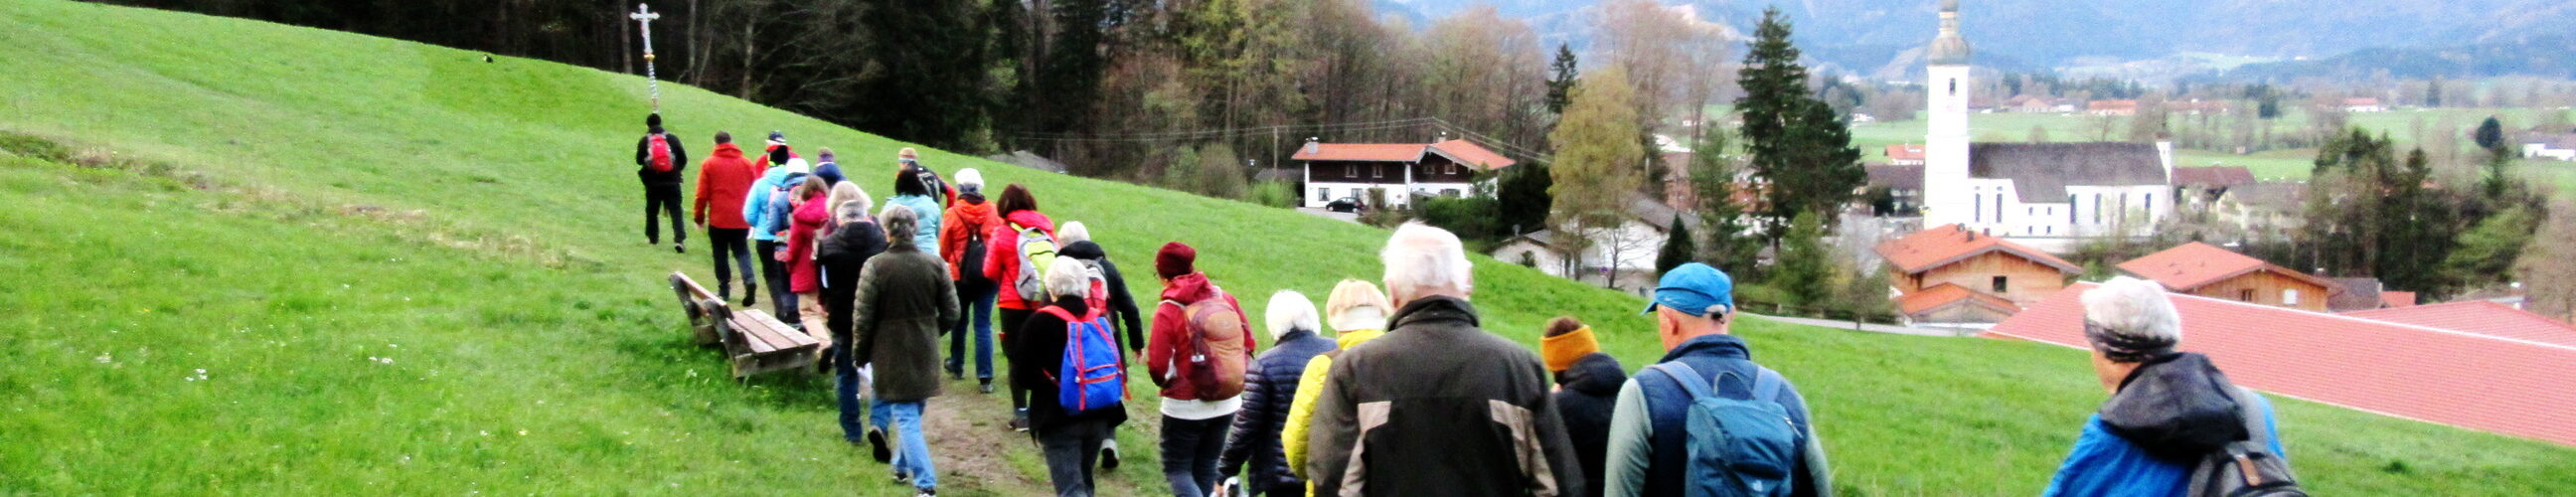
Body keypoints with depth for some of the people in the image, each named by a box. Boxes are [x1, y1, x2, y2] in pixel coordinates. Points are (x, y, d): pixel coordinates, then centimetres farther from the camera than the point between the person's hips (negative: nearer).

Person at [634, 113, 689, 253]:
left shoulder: (644, 141, -3)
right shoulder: (672, 138, -1)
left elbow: (639, 161, 2)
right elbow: (683, 159, 1)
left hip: (653, 182, 0)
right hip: (672, 181, 0)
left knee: (652, 210, 18)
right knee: (675, 210, -1)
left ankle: (652, 237, 27)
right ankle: (679, 239, -15)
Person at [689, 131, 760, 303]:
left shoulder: (709, 164, -4)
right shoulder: (747, 163, 3)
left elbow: (702, 194, -4)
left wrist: (698, 216, 6)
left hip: (718, 220, -2)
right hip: (742, 219, 2)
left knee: (720, 255, 11)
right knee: (741, 251, 11)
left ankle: (724, 290, 12)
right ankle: (749, 281, -14)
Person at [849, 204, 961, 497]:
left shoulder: (875, 267, -13)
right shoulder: (935, 264, -2)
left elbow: (863, 318, -10)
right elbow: (951, 314, 3)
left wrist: (860, 351, 5)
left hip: (891, 355, -4)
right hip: (925, 353, 4)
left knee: (905, 418, -2)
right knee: (912, 413, 22)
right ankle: (903, 467, 38)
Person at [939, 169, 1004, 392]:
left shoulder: (952, 214, -8)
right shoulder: (994, 212, -4)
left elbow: (944, 249, 0)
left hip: (960, 275, -1)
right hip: (988, 275, 1)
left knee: (958, 321, 20)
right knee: (983, 325, 2)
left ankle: (957, 366, 34)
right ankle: (985, 377, -6)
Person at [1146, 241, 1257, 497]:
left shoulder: (1168, 311, -16)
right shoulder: (1225, 299, -2)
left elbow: (1157, 365, -17)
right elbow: (1248, 343, 3)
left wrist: (1167, 380, 4)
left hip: (1185, 406, -5)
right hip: (1227, 403, 5)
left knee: (1176, 469, 7)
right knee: (1206, 467, 18)